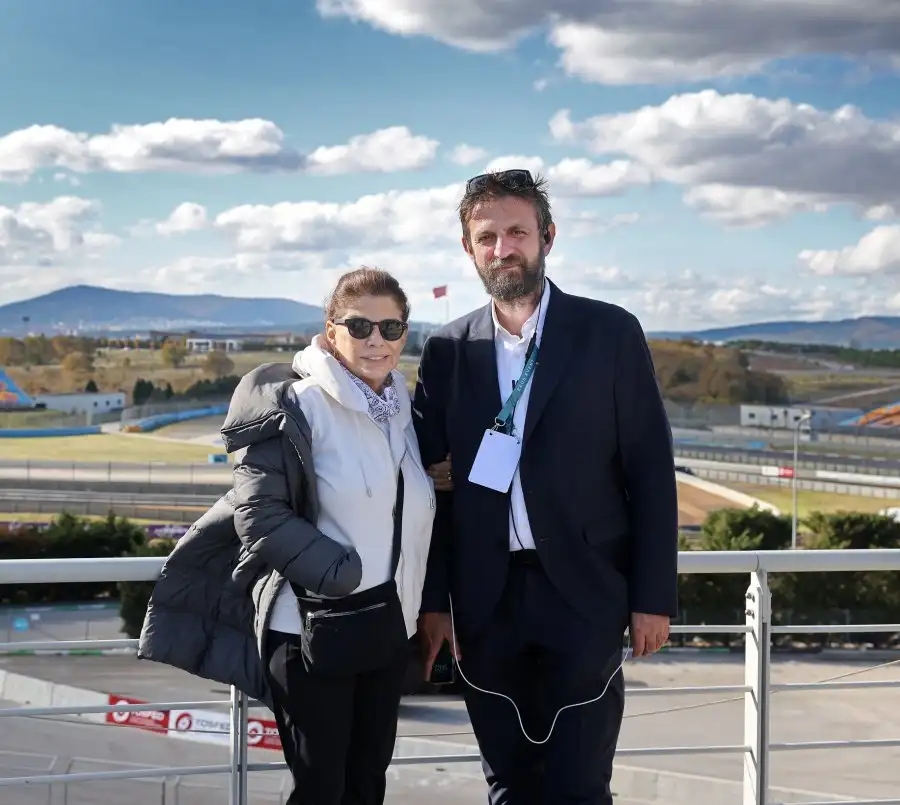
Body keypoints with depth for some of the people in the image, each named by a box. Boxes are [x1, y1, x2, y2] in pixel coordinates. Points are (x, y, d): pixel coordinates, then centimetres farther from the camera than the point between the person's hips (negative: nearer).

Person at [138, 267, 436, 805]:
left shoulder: (401, 407, 8)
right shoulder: (296, 406, -12)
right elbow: (257, 513, -18)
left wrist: (419, 604, 15)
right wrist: (343, 573, -23)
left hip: (390, 625, 6)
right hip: (315, 628, -6)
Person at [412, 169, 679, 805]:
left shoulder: (610, 333, -1)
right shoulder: (448, 349, 7)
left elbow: (651, 471, -2)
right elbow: (434, 481, 8)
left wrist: (654, 596, -5)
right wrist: (433, 601, 4)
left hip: (584, 596, -2)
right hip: (486, 603, 3)